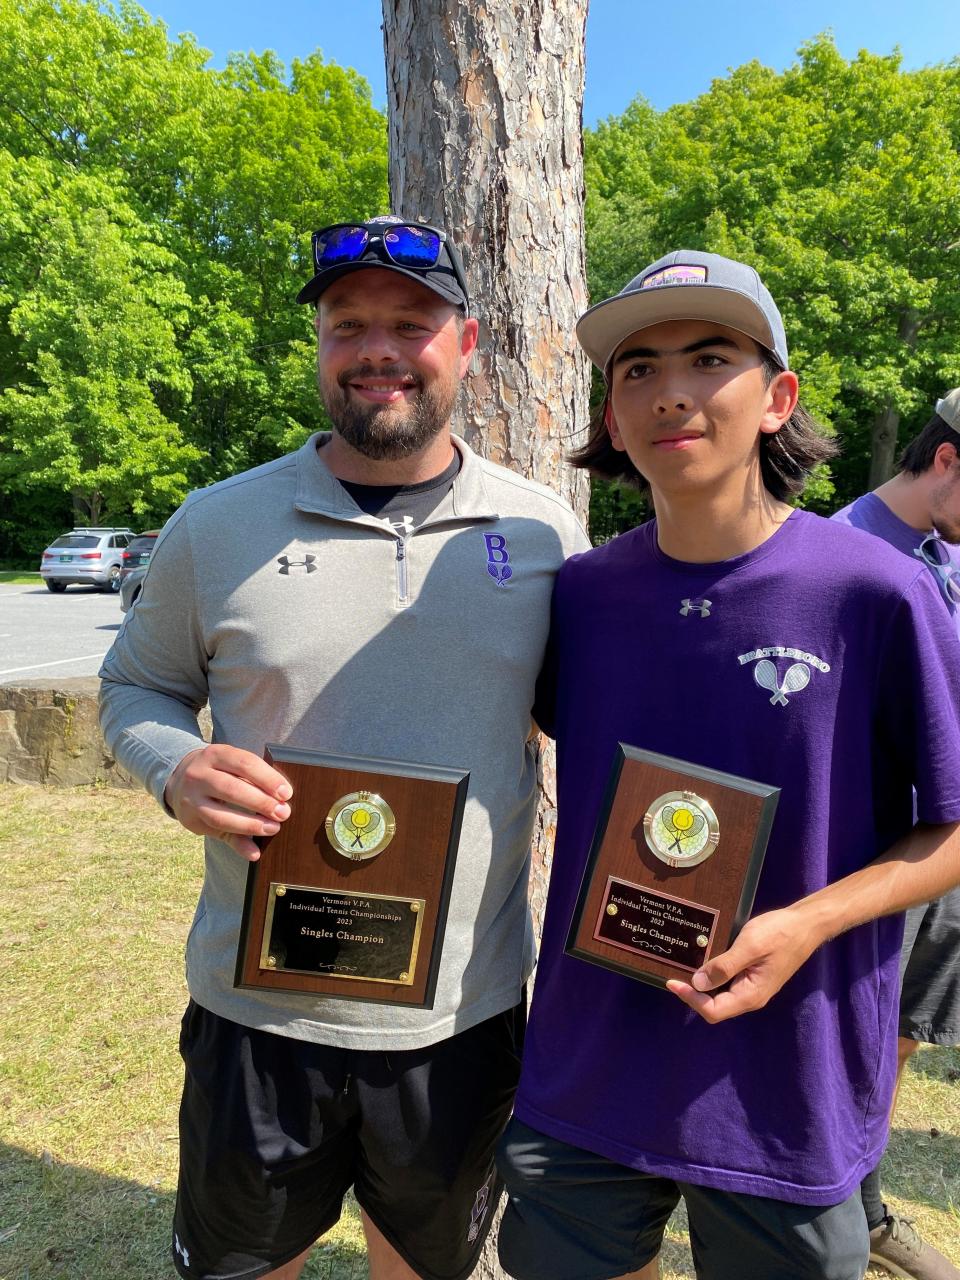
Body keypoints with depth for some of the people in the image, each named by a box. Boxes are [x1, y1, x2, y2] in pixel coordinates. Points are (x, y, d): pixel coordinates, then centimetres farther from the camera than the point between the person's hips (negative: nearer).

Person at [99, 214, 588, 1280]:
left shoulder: (543, 531, -3)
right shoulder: (216, 525, -6)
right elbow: (135, 684, 6)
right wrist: (177, 769, -16)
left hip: (466, 1011, 1)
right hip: (259, 1004, 0)